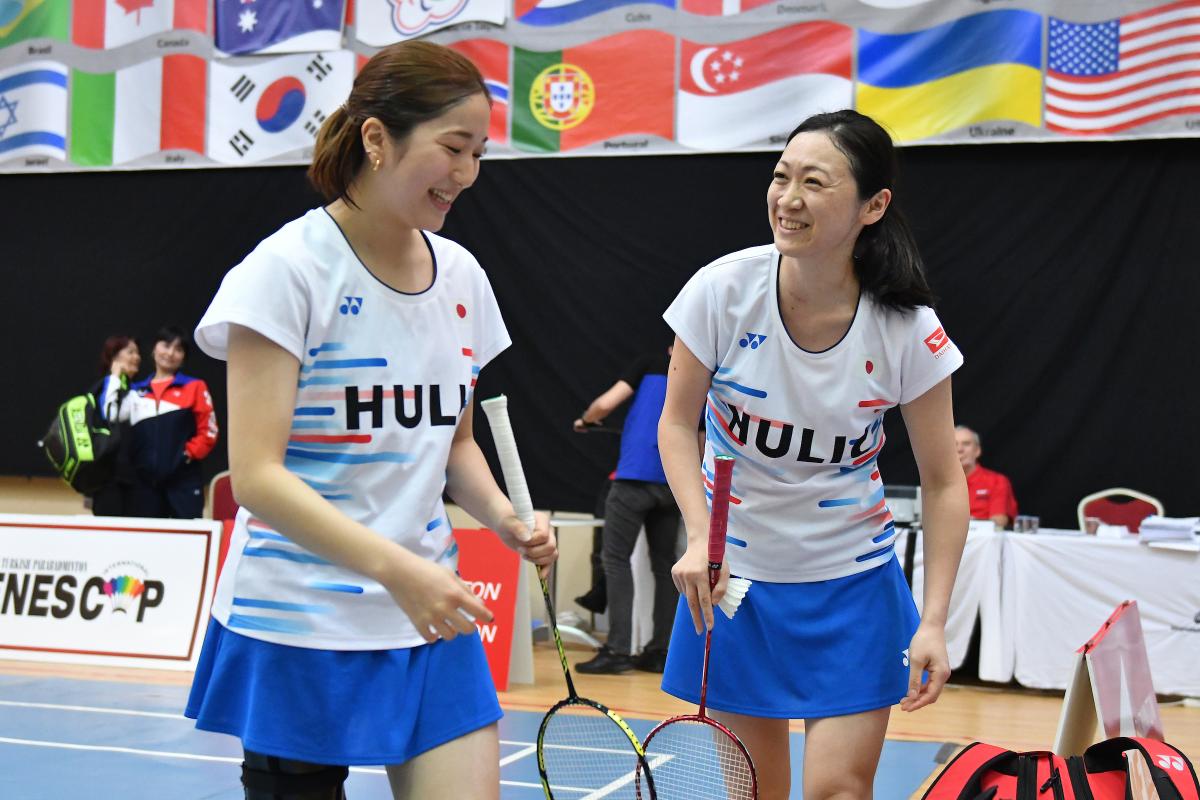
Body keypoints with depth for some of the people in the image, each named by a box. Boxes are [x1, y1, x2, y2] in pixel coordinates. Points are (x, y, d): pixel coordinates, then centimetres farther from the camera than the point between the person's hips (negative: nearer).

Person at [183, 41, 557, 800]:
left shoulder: (461, 274, 7)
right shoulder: (289, 268, -12)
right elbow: (256, 476, -18)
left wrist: (504, 517, -1)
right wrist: (396, 568, -30)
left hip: (432, 622, 5)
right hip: (300, 632, -5)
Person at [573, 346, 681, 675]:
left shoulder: (649, 364, 4)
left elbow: (606, 403, -5)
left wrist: (585, 420, 14)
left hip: (635, 476, -4)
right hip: (674, 484, 4)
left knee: (616, 558, -2)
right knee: (664, 564, 12)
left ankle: (618, 650, -10)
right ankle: (660, 651, 10)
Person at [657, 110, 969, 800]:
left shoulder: (908, 330, -16)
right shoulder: (725, 289, -15)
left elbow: (944, 483, -6)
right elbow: (677, 423, -1)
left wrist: (933, 622, -12)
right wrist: (700, 536, -15)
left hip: (852, 585, -1)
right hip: (733, 575, 1)